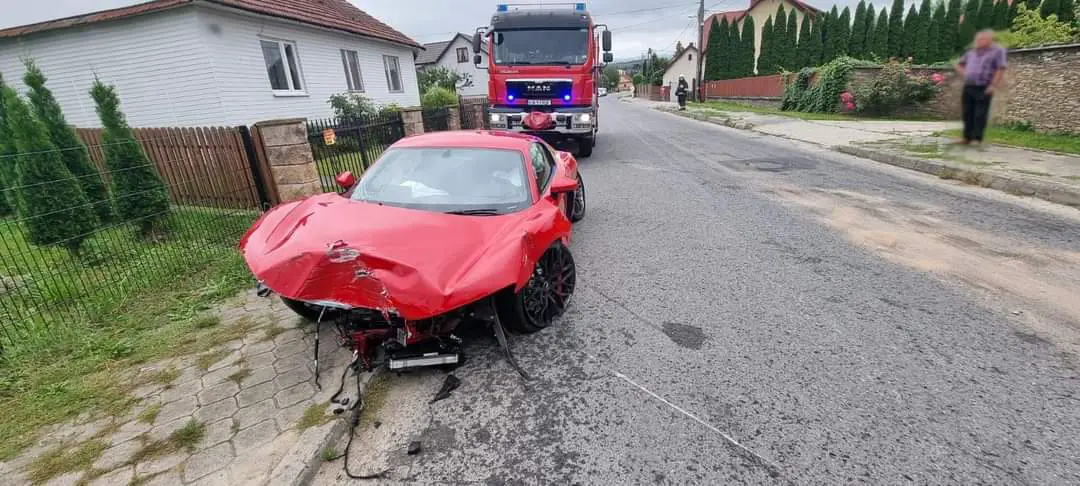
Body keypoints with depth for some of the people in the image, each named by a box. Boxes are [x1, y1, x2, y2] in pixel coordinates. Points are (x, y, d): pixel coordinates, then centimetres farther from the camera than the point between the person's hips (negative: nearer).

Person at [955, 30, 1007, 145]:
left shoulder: (998, 51, -2)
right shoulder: (972, 52, 15)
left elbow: (1001, 69, -8)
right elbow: (959, 65, 28)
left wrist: (993, 86, -13)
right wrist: (965, 75, 11)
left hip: (984, 89, -5)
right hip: (968, 87, 5)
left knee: (980, 115, -6)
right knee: (967, 114, 7)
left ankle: (978, 139, -4)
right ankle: (967, 138, 13)